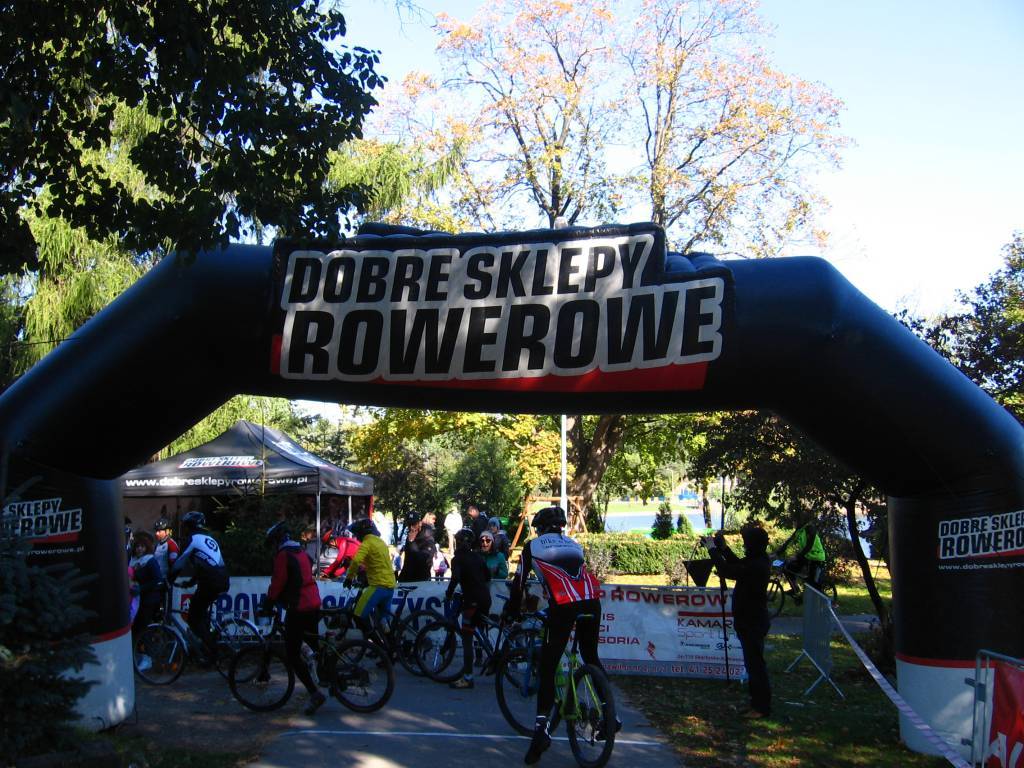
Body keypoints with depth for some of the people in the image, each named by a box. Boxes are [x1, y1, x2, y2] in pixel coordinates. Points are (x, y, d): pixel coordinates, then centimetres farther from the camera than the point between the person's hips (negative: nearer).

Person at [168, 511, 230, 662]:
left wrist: (169, 579, 16)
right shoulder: (210, 538, 25)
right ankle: (207, 640, 27)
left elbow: (179, 563, 2)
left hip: (210, 582, -8)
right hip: (222, 580, 8)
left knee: (194, 618, 2)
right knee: (201, 611, 27)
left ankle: (209, 651, -2)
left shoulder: (194, 538, 1)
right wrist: (191, 582, 36)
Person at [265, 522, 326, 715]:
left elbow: (278, 582, -11)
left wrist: (269, 601, 4)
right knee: (314, 644, 25)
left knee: (292, 654, -5)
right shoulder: (301, 551, 17)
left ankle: (315, 693, -12)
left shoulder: (283, 555, -9)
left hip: (298, 608, -9)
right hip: (314, 604, 9)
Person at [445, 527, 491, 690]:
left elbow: (455, 579, -21)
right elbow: (487, 576, 22)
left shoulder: (457, 559, -6)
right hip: (485, 599, 8)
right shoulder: (477, 557, 14)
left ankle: (467, 678, -7)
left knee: (467, 638, -5)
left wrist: (448, 595, -8)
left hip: (472, 600, -8)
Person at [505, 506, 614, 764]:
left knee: (547, 669, 2)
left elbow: (519, 582, 20)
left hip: (563, 606, -4)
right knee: (591, 658, 24)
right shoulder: (573, 544, 29)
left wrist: (513, 612, 33)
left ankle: (541, 728, -10)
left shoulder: (532, 546, 17)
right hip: (591, 603, 4)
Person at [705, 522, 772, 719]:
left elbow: (727, 571, -27)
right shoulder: (758, 561, 6)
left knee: (755, 662, -2)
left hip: (753, 622, -10)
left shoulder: (756, 565, -25)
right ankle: (758, 701, 31)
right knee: (753, 661, 19)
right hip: (751, 620, 10)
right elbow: (738, 565, 23)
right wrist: (723, 547, 13)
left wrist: (713, 549, -16)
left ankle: (762, 707, 7)